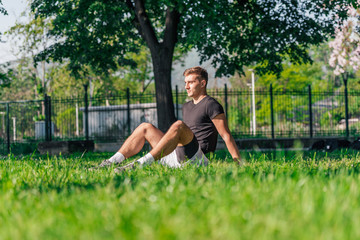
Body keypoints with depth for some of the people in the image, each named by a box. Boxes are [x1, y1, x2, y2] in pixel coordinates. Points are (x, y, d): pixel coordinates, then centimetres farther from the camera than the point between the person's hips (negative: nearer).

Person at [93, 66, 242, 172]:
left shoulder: (211, 105, 0)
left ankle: (142, 163, -43)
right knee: (145, 127, 6)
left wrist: (239, 163, -11)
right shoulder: (187, 107, 25)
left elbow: (227, 136, -5)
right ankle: (110, 163, -9)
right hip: (176, 157, 9)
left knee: (178, 125, -33)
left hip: (199, 158, -9)